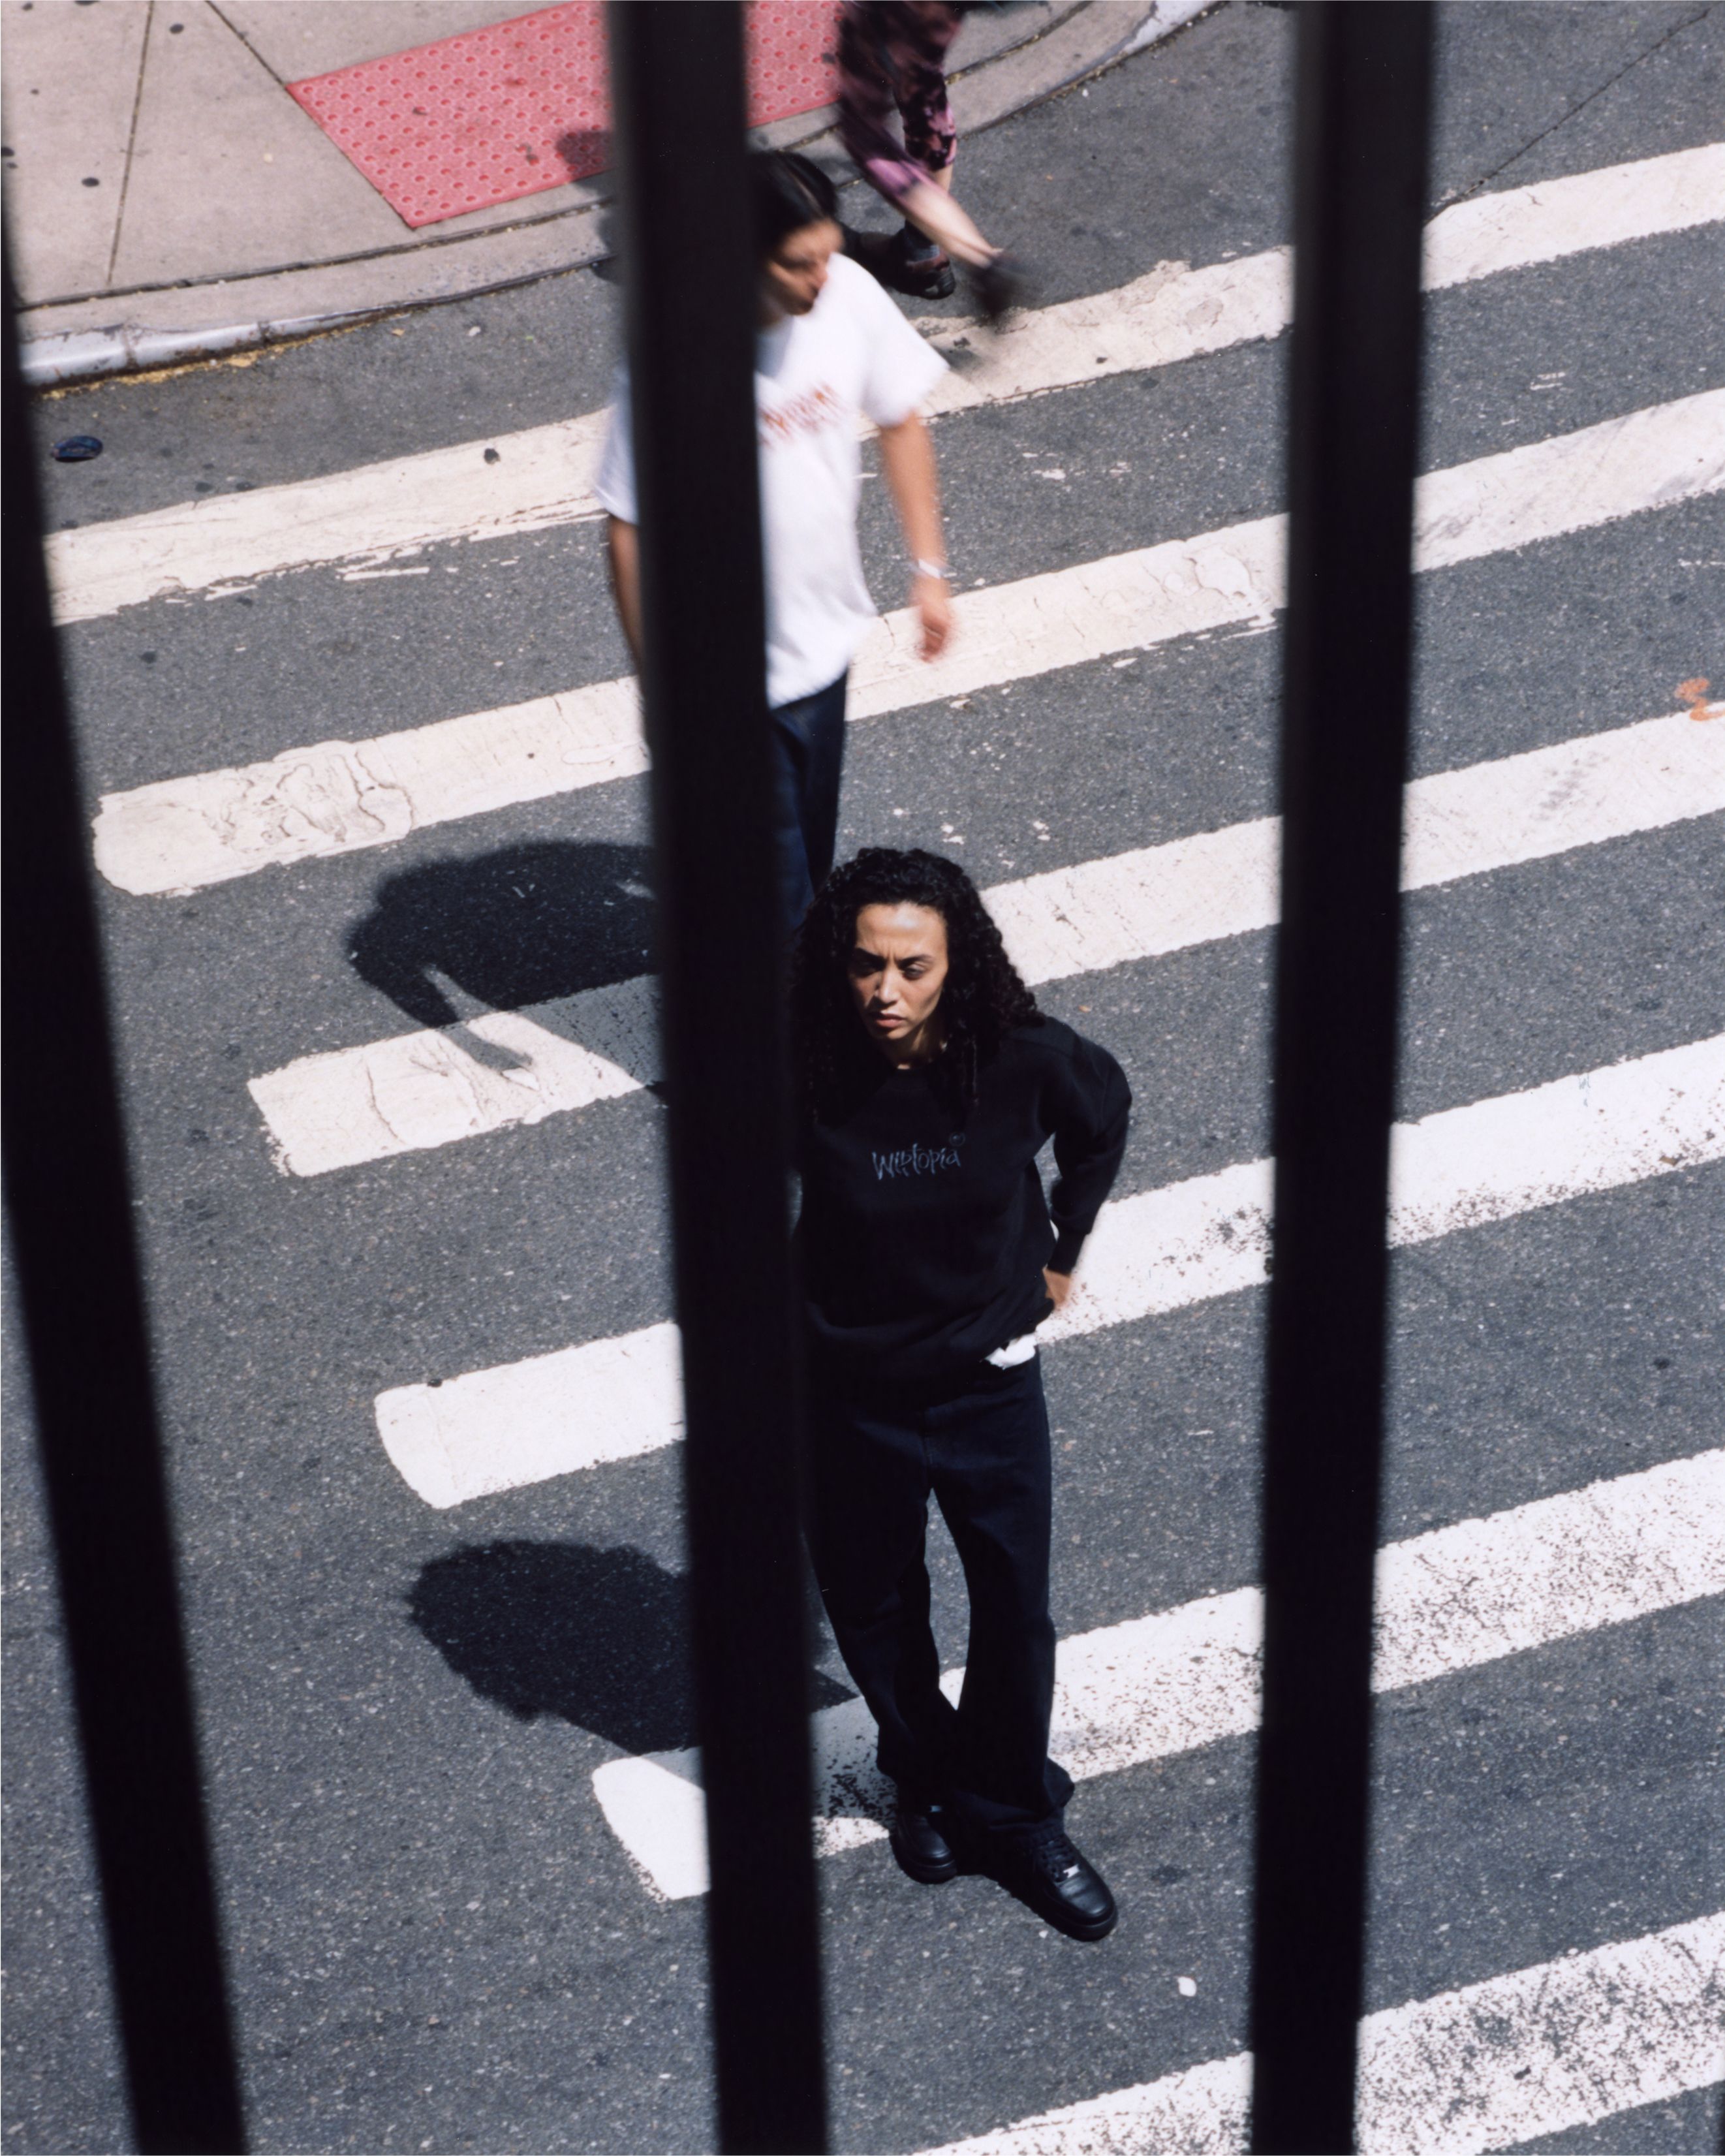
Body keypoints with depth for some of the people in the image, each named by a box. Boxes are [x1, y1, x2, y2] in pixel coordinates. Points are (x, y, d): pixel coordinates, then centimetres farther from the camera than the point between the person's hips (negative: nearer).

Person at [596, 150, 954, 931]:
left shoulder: (849, 294, -13)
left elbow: (900, 423, 5)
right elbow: (630, 534, -19)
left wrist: (928, 567, 7)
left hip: (824, 636, 6)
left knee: (811, 841, 26)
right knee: (770, 875, 6)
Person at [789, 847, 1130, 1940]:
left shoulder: (1023, 1059, -22)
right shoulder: (802, 1080, -25)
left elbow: (1105, 1114, 2)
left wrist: (1062, 1249, 8)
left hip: (993, 1380, 1)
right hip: (854, 1395, -1)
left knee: (1017, 1613, 13)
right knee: (874, 1607, 18)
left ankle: (1016, 1818, 37)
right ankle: (930, 1777, 47)